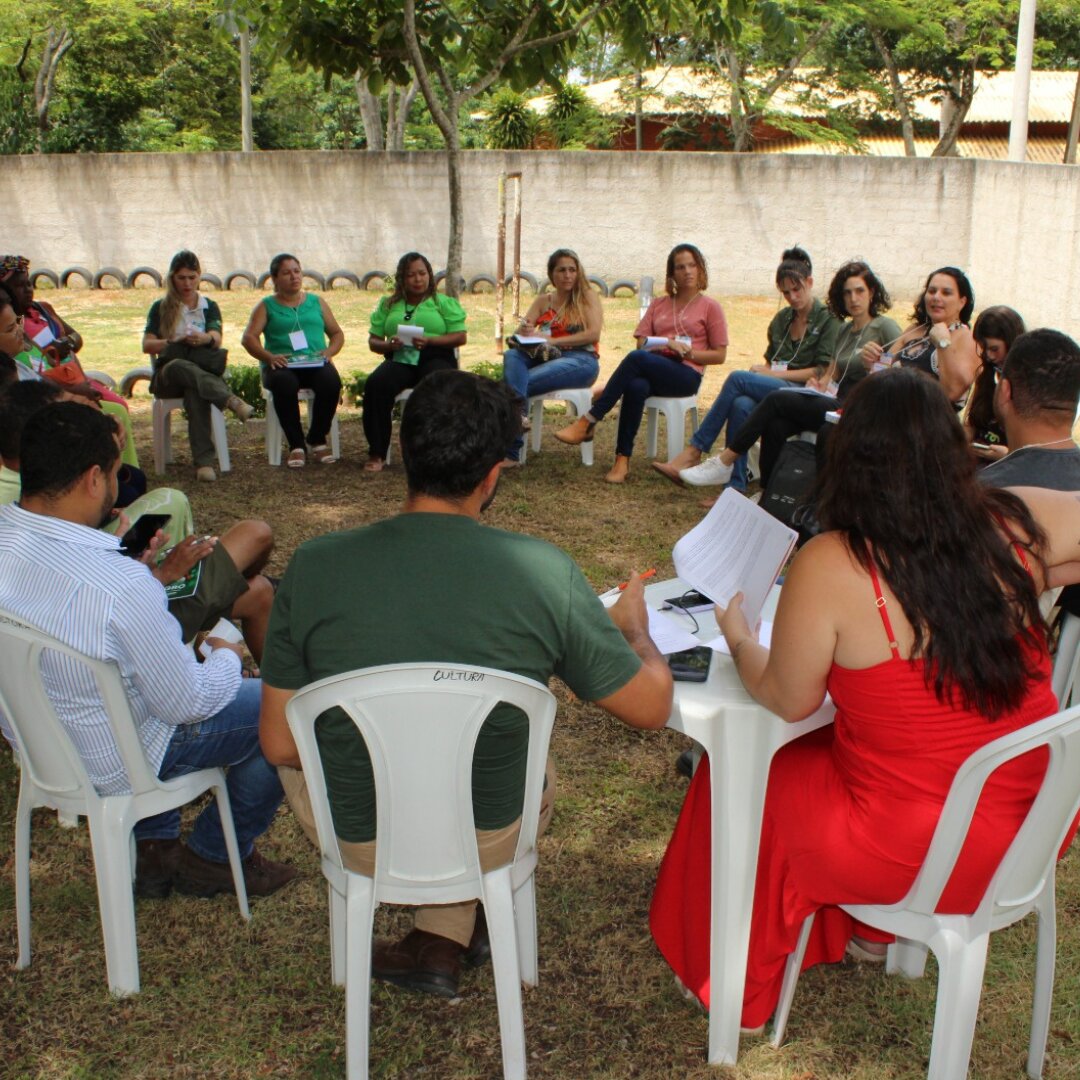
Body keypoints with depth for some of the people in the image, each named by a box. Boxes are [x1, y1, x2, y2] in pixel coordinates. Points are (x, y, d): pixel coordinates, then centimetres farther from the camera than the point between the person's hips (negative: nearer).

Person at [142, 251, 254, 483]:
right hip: (166, 376, 0)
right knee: (181, 367, -40)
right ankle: (231, 400, -51)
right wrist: (174, 342, -18)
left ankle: (203, 461, -48)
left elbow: (216, 340, -4)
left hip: (203, 369, 0)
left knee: (195, 391, -39)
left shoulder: (209, 307, 16)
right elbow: (147, 345, 2)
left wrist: (205, 339, -30)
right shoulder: (160, 307, 13)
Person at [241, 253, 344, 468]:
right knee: (284, 384, -38)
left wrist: (329, 352, -4)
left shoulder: (316, 302, 21)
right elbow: (248, 338, 2)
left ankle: (317, 439, -14)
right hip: (281, 366, -2)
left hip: (315, 363, 2)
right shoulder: (267, 306, 14)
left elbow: (337, 333, 19)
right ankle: (296, 444, -24)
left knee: (331, 381, -34)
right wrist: (269, 357, -18)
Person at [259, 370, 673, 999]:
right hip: (488, 840, 1)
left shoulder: (315, 566, -17)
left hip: (356, 841, 0)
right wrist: (634, 626, 11)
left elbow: (280, 745, -9)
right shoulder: (543, 571, -20)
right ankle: (443, 939, 23)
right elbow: (651, 706, -10)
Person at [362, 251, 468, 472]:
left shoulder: (444, 303, 14)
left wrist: (429, 341, -12)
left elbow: (460, 337, 4)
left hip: (435, 358, -2)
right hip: (399, 359, 2)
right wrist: (388, 344, -8)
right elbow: (373, 341, 16)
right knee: (375, 384, -31)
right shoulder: (388, 305, 21)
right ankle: (377, 454, -27)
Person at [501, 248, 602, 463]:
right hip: (546, 358, 5)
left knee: (517, 381, -29)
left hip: (581, 361, -5)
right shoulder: (543, 301, 19)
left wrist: (550, 340, -14)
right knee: (512, 355, -29)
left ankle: (511, 450, -36)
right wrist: (524, 332, -15)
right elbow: (519, 334, 12)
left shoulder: (587, 296, 7)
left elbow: (594, 334, -8)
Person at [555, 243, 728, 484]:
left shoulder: (710, 307, 11)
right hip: (652, 371, 3)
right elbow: (642, 343, 14)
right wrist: (666, 344, -6)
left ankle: (588, 422, -33)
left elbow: (719, 355, 7)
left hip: (686, 375, -3)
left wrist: (688, 353, -8)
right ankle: (622, 460, -37)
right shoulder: (659, 304, 22)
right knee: (636, 386, -37)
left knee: (636, 358, -34)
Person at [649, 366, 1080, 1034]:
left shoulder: (829, 568, -23)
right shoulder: (1018, 527, -12)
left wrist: (738, 636, 10)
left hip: (917, 854, -5)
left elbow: (787, 700, -9)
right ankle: (878, 930, 53)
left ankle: (738, 985, 41)